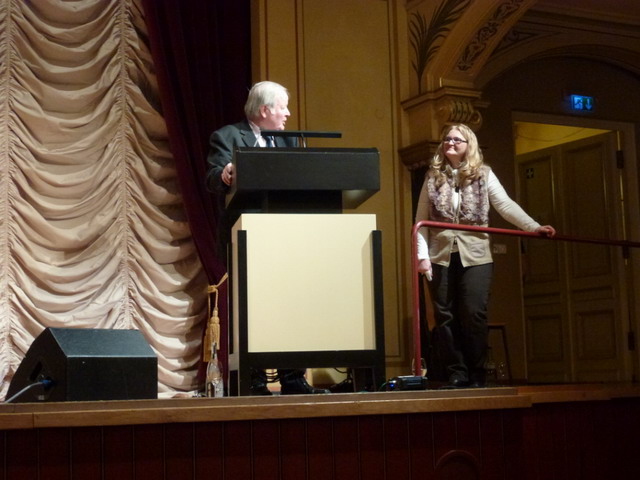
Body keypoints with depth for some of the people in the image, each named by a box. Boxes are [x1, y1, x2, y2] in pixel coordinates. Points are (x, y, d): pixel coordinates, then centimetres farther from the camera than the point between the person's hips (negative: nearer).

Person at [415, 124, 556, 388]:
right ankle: (456, 373, 10)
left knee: (474, 315, -5)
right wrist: (422, 255, -5)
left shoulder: (484, 174, 5)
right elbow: (421, 220, 5)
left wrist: (534, 227, -16)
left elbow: (506, 205, -3)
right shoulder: (433, 177, 8)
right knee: (446, 316, 2)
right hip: (441, 255, 2)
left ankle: (476, 375, 6)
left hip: (475, 255, -1)